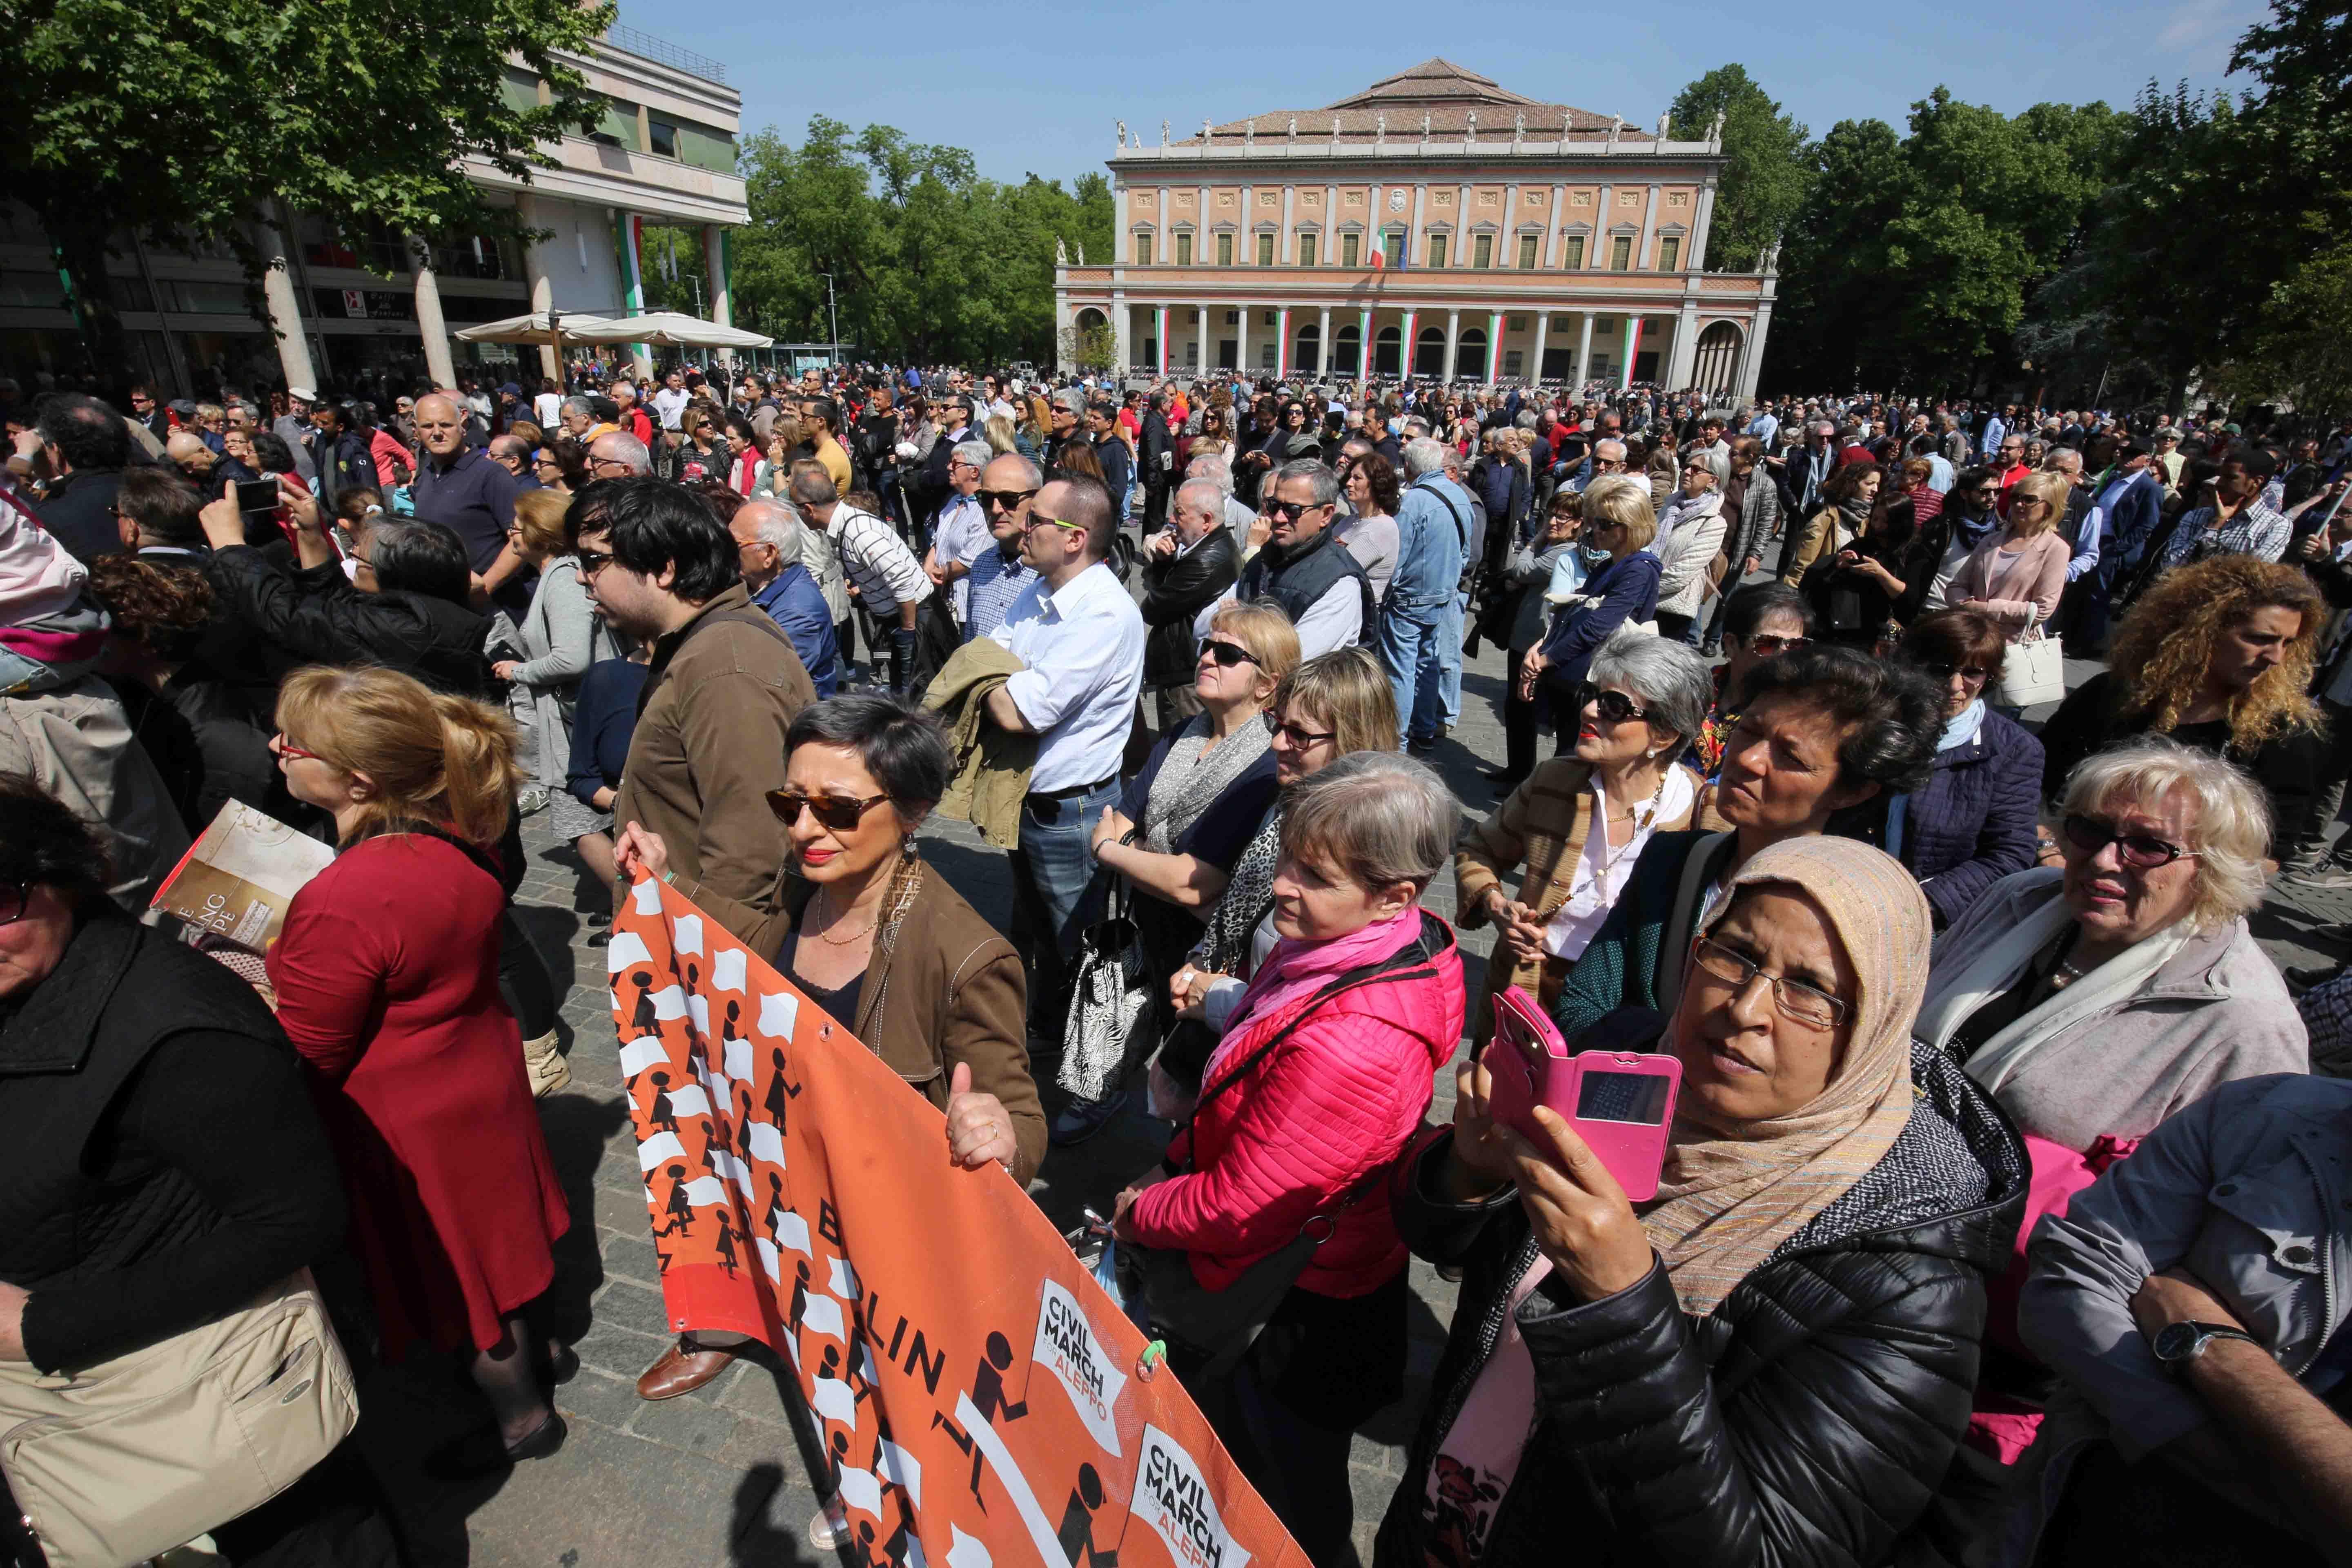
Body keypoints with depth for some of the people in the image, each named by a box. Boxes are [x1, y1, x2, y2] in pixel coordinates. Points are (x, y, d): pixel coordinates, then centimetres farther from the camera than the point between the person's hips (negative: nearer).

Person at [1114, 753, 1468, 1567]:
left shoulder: (1348, 1045, -40)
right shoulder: (1369, 946, -11)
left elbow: (1240, 1211, -27)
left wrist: (1139, 1214, -10)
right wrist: (1173, 1170, 1)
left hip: (1301, 1309, -9)